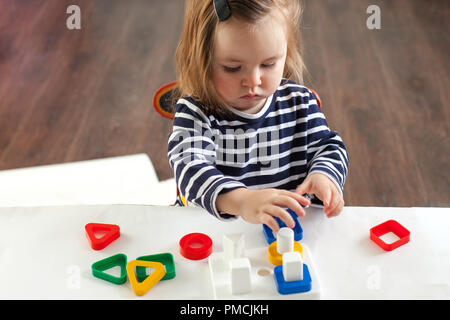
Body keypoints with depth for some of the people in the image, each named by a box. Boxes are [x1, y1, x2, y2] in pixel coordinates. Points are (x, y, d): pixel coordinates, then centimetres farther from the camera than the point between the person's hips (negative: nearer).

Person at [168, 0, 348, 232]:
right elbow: (191, 169, -29)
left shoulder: (299, 102, 1)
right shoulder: (195, 112, -13)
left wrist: (323, 176, -17)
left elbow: (327, 146, 8)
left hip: (290, 222, 3)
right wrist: (240, 200, -48)